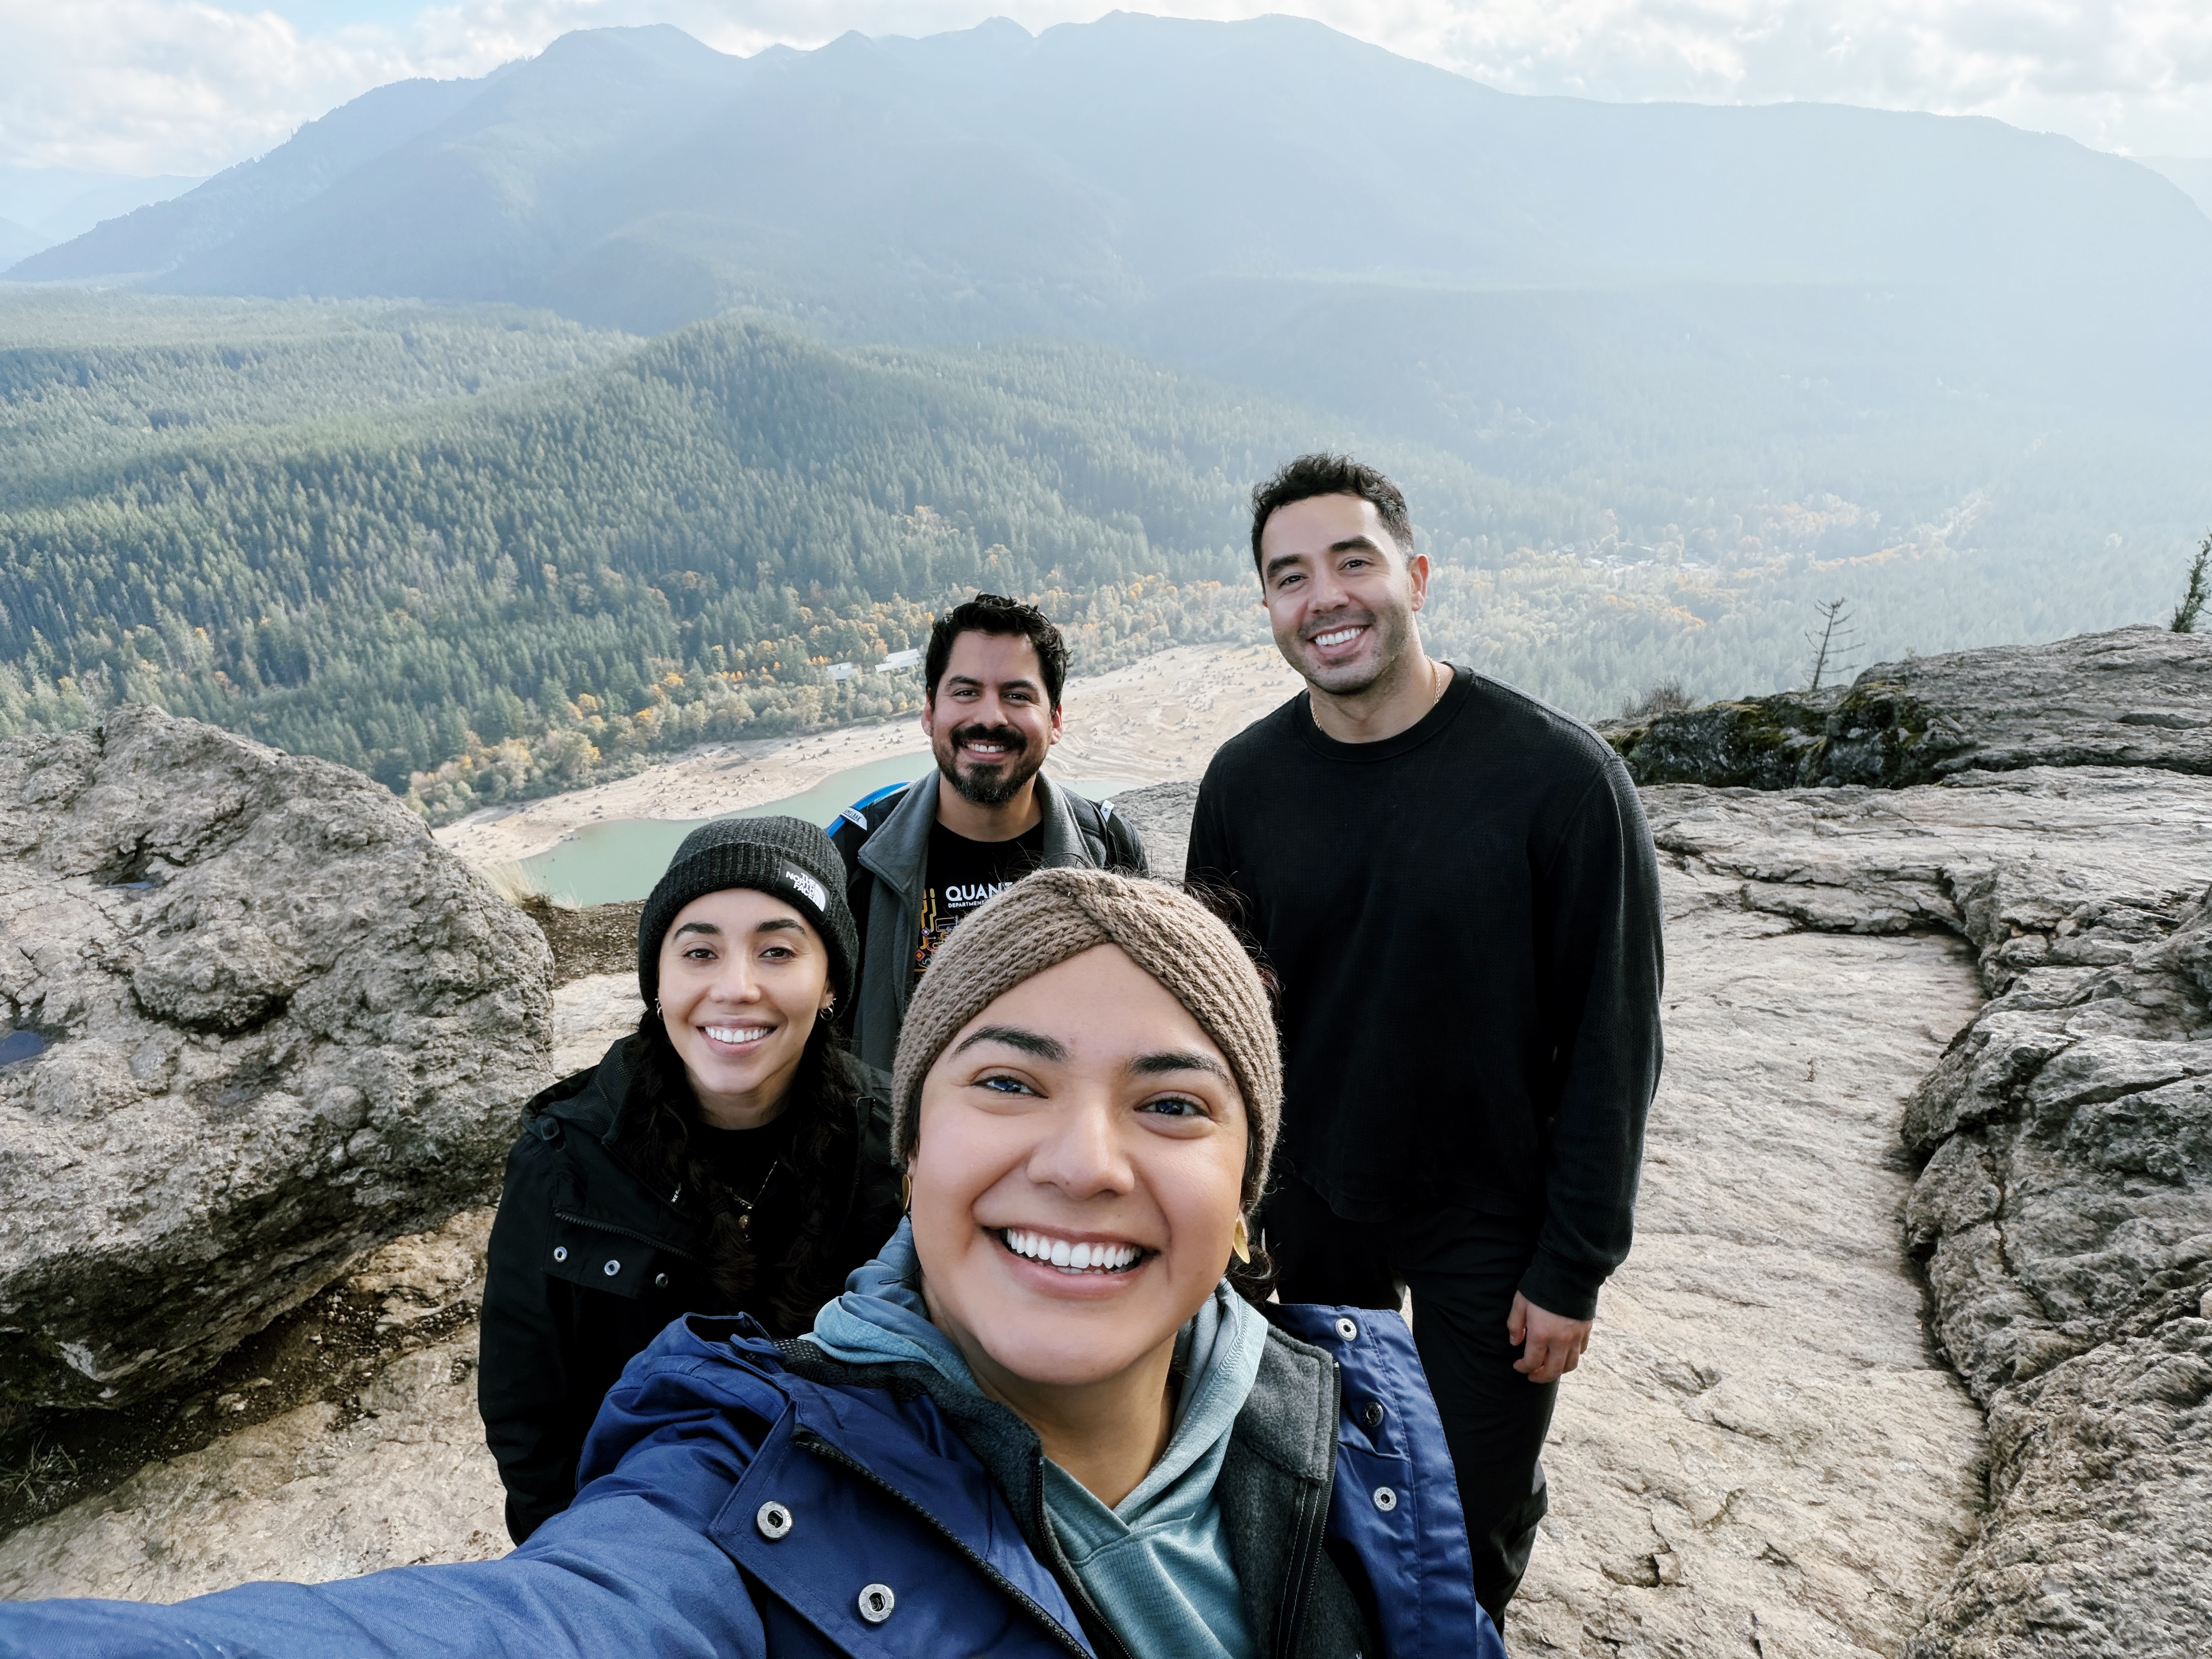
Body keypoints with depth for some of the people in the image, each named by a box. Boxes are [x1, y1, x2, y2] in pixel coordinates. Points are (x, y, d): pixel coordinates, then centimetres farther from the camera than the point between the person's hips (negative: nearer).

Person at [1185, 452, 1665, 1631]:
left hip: (1488, 1222, -3)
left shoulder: (1558, 775, -20)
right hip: (1305, 1205, 3)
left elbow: (1612, 1041, -14)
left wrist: (1574, 1266, -11)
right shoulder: (1245, 780, -8)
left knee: (1482, 1506, 17)